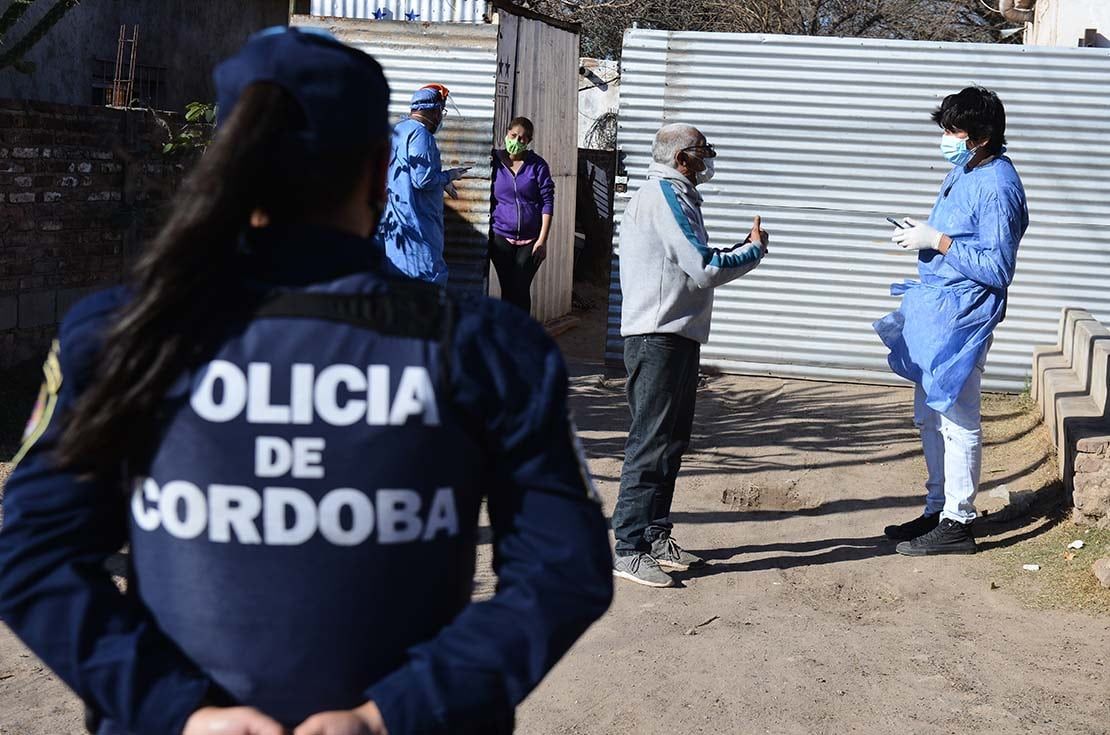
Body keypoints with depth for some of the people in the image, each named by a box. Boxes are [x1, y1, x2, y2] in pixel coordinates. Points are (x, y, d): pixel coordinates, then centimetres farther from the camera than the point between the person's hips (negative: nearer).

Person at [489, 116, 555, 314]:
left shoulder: (537, 165, 0)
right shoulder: (494, 162, 3)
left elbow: (547, 202, -2)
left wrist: (542, 240, -8)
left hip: (530, 240, -1)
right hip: (501, 237, 1)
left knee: (521, 290, -5)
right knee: (507, 289, 2)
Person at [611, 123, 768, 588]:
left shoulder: (674, 195, 21)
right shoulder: (666, 196, -13)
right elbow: (704, 269, -19)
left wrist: (740, 250, 10)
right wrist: (754, 251, -5)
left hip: (676, 336, 11)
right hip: (659, 337, -11)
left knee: (671, 440, 15)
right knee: (651, 443, -10)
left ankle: (655, 534, 22)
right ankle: (629, 549, -7)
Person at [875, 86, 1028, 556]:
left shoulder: (997, 187, -19)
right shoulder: (963, 171, 11)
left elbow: (997, 268, -22)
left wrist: (938, 241, -21)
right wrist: (922, 235, 9)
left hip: (961, 319, -10)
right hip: (934, 311, 10)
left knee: (956, 421, -2)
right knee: (930, 418, 16)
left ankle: (957, 523, 7)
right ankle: (938, 509, 27)